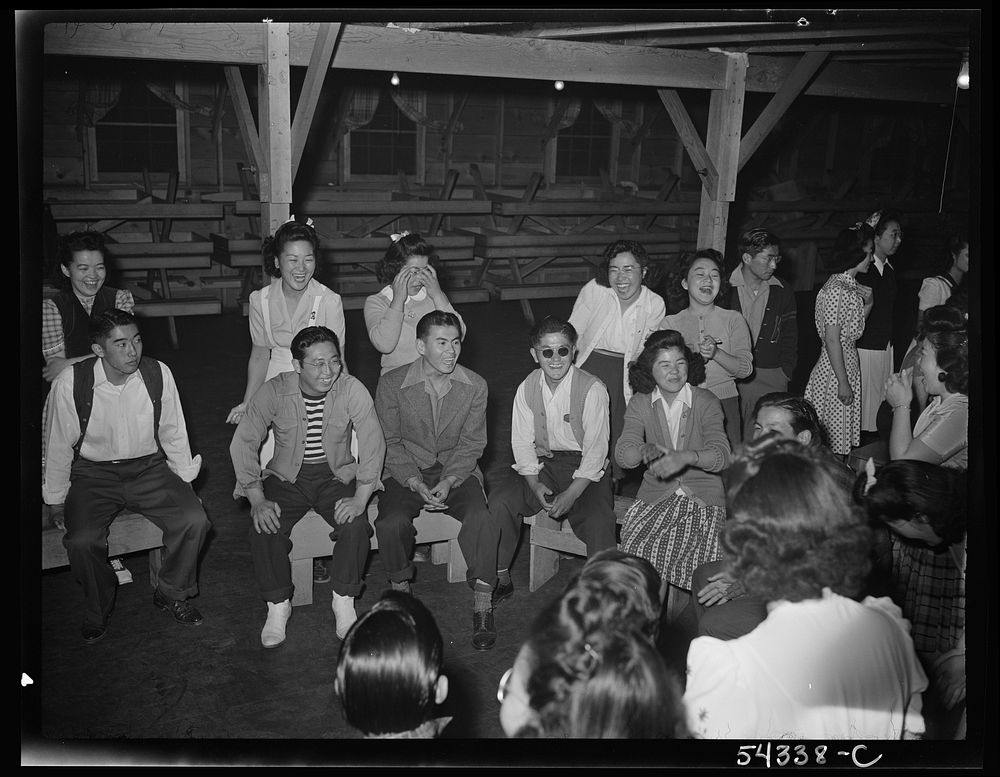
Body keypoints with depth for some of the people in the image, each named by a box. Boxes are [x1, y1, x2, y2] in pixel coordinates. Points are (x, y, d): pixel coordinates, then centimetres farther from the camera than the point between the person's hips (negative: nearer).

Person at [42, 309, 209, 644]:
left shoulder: (158, 374, -10)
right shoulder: (70, 383, -15)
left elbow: (173, 434, 4)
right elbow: (58, 445, -1)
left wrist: (185, 483, 8)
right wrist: (55, 500, 6)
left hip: (149, 467, 2)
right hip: (93, 473, -1)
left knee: (194, 520, -20)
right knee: (81, 540, -26)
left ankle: (172, 593, 8)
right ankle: (97, 609, 7)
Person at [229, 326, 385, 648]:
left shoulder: (352, 390, -14)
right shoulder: (273, 392, -13)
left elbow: (373, 444, -13)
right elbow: (243, 443, -10)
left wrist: (361, 499, -23)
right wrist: (257, 500, -19)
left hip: (337, 474, 0)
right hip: (287, 476, 1)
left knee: (356, 525, -27)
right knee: (264, 528, -25)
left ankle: (344, 600, -3)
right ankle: (278, 605, -1)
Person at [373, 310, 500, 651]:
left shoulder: (475, 386, -3)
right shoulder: (392, 384, -7)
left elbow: (471, 444, 0)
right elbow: (390, 442, -3)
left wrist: (448, 481, -16)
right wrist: (416, 483, -16)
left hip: (457, 471, 1)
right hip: (406, 472, 0)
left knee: (481, 519, -28)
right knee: (391, 523, -29)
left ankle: (483, 606, -13)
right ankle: (400, 590, 0)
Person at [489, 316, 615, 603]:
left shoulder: (592, 389, -13)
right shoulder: (527, 388, 1)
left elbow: (596, 451, -13)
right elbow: (522, 442, 2)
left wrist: (570, 495, -22)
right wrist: (535, 484, -15)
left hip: (586, 471, -3)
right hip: (541, 465, 4)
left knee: (598, 522, -30)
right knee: (499, 500, -19)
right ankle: (500, 578, -2)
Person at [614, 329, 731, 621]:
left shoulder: (706, 402, -4)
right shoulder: (640, 403, 1)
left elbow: (721, 456, -17)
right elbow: (623, 454, -12)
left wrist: (686, 457, -37)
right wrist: (645, 450, -36)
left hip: (702, 493, -1)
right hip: (656, 493, 1)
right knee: (641, 542, -25)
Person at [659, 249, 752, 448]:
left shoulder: (733, 319, 9)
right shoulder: (670, 323, 8)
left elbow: (745, 368, -2)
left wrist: (716, 353, -19)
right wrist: (698, 357, -18)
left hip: (725, 404, 0)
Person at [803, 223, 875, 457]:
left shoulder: (852, 286, 11)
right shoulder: (835, 289, -18)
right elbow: (832, 341, -19)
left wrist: (868, 304, 3)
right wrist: (843, 382, -19)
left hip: (849, 363, 9)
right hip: (834, 368, -9)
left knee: (842, 441, 14)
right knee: (833, 439, 0)